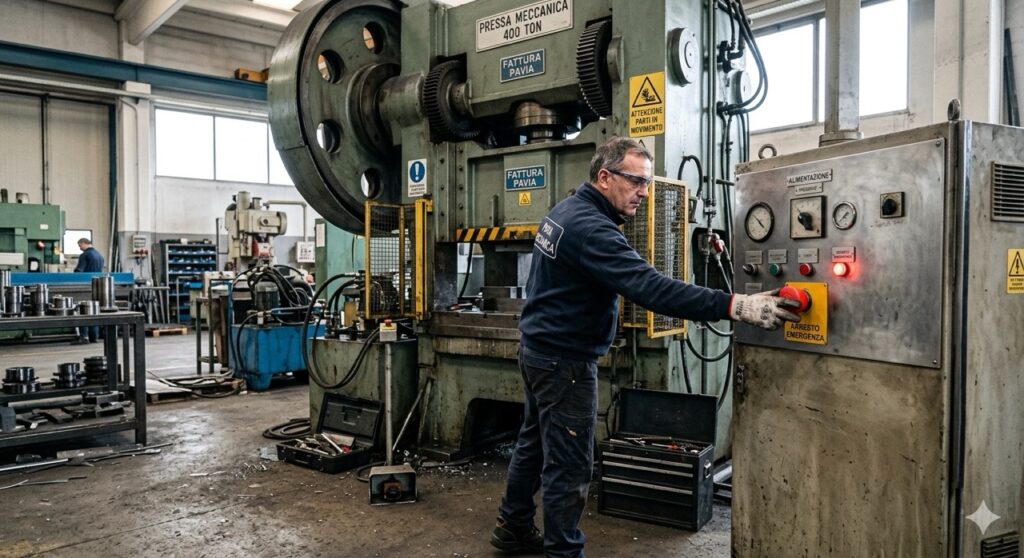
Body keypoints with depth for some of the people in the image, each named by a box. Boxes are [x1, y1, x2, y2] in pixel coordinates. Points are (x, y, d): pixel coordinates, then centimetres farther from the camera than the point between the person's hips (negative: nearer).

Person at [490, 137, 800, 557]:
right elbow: (650, 287, -36)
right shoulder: (590, 228, -26)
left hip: (541, 348, 11)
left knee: (534, 443, 21)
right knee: (569, 466, 0)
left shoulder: (567, 210, 8)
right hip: (565, 360, -11)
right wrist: (734, 306, -40)